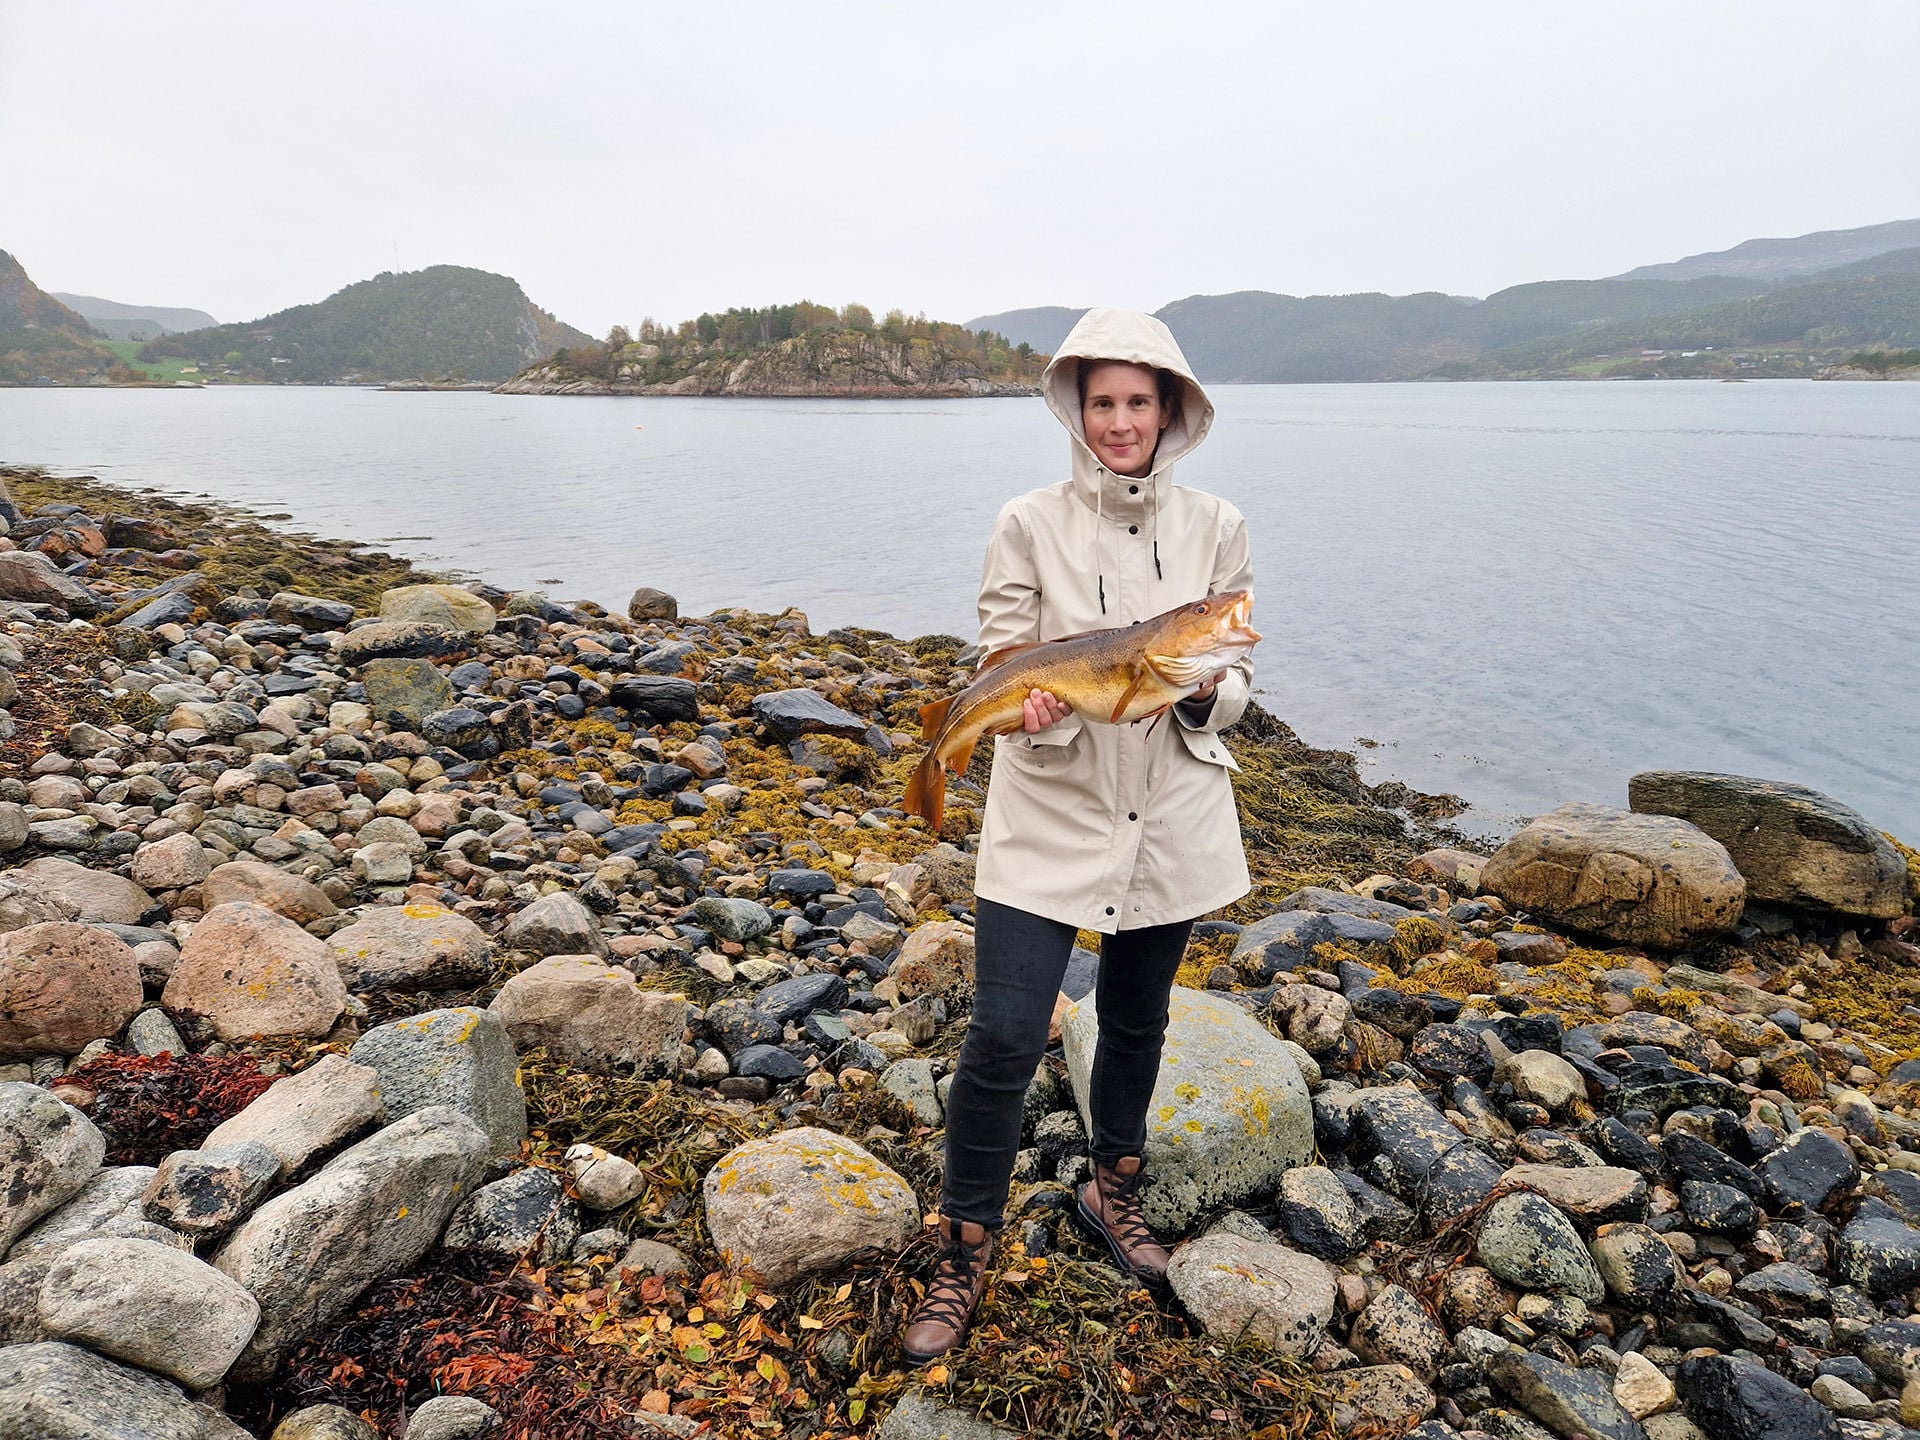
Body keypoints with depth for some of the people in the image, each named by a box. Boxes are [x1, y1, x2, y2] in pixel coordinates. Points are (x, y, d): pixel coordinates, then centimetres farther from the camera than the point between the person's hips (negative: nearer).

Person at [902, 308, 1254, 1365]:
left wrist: (1203, 690, -18)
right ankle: (963, 1260, 16)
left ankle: (1114, 1194, 45)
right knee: (1003, 1036, -6)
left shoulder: (1215, 527, 1)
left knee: (1137, 1019, 19)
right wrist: (1033, 706, -27)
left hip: (1170, 814, 3)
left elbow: (1237, 677, 5)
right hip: (1048, 813, -2)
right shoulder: (1028, 525, -5)